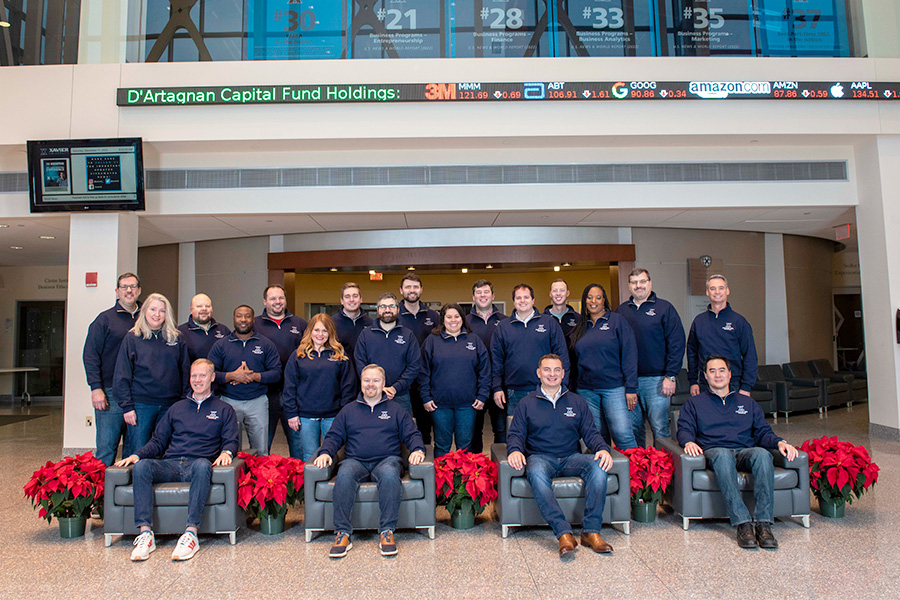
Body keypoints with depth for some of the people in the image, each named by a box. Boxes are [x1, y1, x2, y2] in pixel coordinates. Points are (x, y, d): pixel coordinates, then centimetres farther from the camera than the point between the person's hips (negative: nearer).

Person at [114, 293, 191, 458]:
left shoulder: (176, 338, 9)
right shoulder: (132, 337, 3)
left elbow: (185, 373, 10)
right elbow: (122, 375, 1)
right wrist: (127, 406, -6)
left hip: (171, 405, 2)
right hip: (141, 405, -2)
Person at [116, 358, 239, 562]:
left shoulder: (224, 410, 19)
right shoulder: (177, 408, 29)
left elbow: (232, 440, 7)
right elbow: (158, 441, 26)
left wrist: (226, 452, -17)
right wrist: (136, 455, 7)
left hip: (198, 463, -3)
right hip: (170, 465, 4)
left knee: (202, 465, -40)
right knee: (141, 466, -29)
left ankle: (191, 534, -42)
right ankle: (145, 533, -33)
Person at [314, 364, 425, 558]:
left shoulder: (396, 410, 20)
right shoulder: (348, 410, 23)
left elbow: (412, 434, 14)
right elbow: (334, 437, 20)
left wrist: (417, 450, -7)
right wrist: (325, 452, -1)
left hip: (387, 460, -1)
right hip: (356, 461, 1)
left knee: (389, 474, -38)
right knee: (344, 475, -35)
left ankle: (387, 531, -29)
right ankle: (342, 533, -29)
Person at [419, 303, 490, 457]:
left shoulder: (474, 340, 8)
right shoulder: (432, 340, 4)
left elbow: (485, 370, 7)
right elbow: (424, 372, 3)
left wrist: (482, 396, 0)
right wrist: (426, 397, -3)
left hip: (467, 404, 1)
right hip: (440, 404, -1)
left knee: (465, 444, 8)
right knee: (442, 445, 8)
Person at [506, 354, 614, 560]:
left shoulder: (576, 402, 17)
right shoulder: (527, 404, 13)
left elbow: (590, 433, 12)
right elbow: (515, 434, 8)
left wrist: (603, 449, -9)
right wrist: (515, 450, -15)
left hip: (571, 458, 2)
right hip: (540, 457, -2)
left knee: (598, 465, -30)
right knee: (536, 472, -38)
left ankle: (591, 531, -27)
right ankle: (564, 534, -41)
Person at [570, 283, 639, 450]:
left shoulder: (617, 321, 2)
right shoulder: (581, 328, 15)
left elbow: (629, 355, -4)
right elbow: (575, 361, 18)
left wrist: (631, 388, -11)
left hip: (614, 388, -4)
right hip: (586, 391, 4)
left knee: (622, 435, -10)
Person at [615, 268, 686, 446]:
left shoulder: (664, 308, 1)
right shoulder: (621, 310, 10)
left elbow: (677, 343, -4)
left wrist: (671, 376, -10)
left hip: (656, 380, -3)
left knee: (659, 428, -1)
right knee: (632, 428, 11)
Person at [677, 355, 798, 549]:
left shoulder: (748, 403, 30)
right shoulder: (694, 403, 23)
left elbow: (763, 432, 21)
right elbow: (684, 429, 10)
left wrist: (780, 442, -2)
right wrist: (689, 442, -14)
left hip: (745, 452, 2)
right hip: (713, 451, -2)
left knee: (762, 454, -35)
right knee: (722, 455, -39)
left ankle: (763, 524, -38)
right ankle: (742, 524, -44)